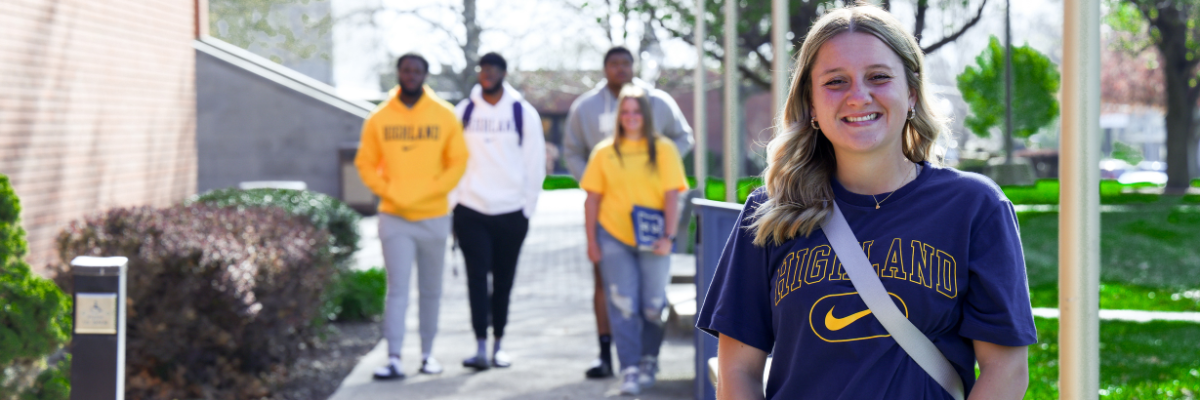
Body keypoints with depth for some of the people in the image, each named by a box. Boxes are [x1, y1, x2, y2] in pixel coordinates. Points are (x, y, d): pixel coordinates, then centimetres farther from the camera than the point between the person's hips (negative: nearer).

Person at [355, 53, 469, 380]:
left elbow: (458, 161, 2)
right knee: (397, 289, -7)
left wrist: (431, 191, -10)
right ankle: (394, 359, -9)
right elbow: (365, 163, 5)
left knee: (431, 290, 10)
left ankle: (427, 353, 21)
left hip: (434, 217, 1)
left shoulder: (444, 115, 1)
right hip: (394, 217, -1)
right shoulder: (379, 118, 1)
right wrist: (388, 192, -9)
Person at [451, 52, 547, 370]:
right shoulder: (464, 111, 5)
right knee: (477, 277, -8)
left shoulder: (524, 113, 3)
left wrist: (528, 207, 2)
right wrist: (453, 203, 2)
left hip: (511, 212, 0)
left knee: (503, 280, 7)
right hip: (471, 211, 0)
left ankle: (498, 344, 17)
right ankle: (480, 347, -10)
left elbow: (535, 164, 6)